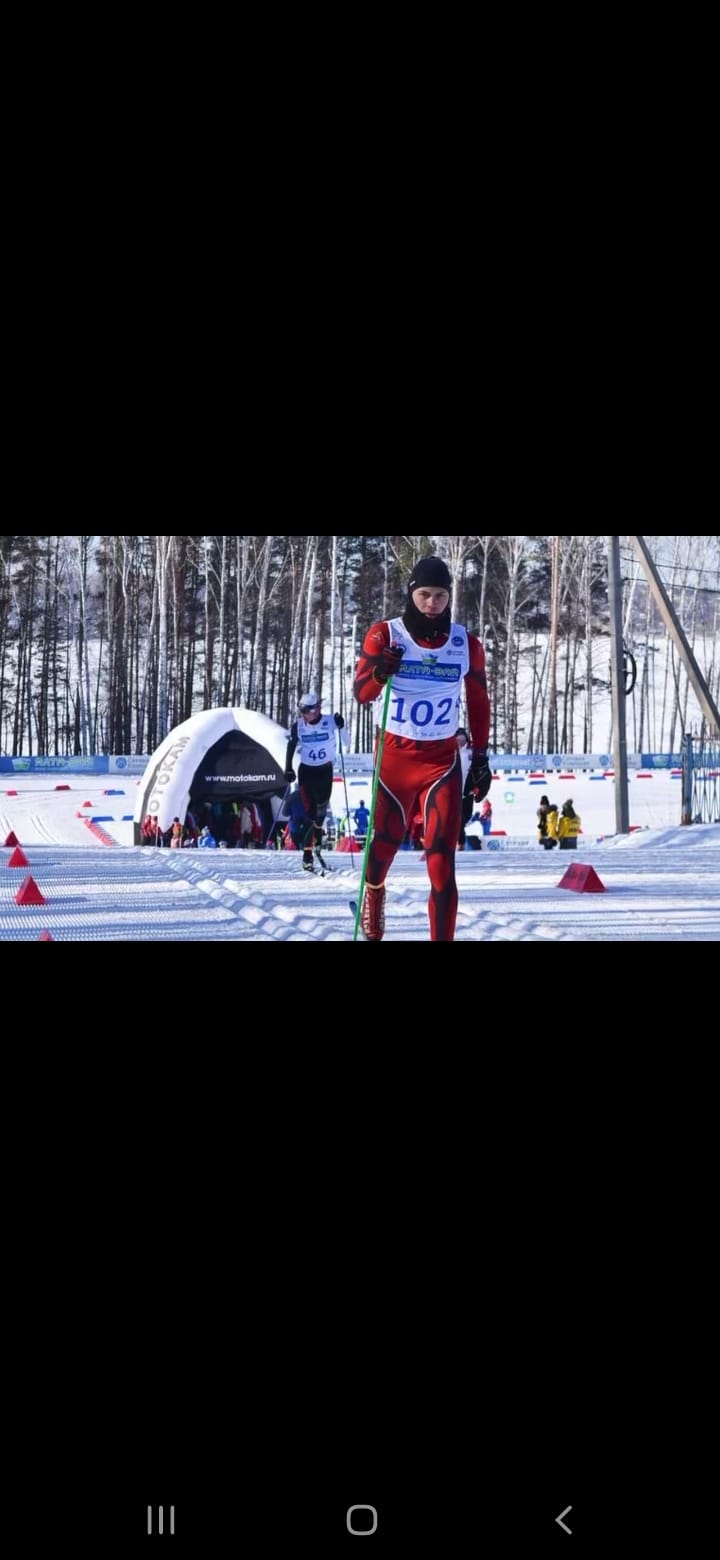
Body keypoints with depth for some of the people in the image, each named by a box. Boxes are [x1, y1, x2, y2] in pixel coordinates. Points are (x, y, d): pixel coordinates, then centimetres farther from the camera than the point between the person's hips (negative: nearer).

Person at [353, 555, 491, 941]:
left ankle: (443, 937, -10)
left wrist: (481, 757, 9)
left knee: (441, 862, -11)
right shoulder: (385, 635, -7)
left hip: (442, 761, 0)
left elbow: (478, 703, 11)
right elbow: (361, 693, -11)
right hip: (394, 756, 0)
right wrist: (379, 673, -32)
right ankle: (373, 891, 45)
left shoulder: (466, 644, -1)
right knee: (385, 841, 13)